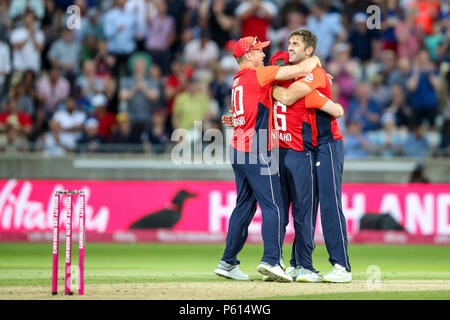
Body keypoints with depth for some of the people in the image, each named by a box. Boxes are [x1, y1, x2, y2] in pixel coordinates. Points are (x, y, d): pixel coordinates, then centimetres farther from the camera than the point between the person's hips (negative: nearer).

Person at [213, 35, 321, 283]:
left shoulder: (239, 79, 18)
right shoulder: (257, 74, -9)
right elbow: (301, 71, -12)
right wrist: (314, 60, 10)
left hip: (238, 150, 9)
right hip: (257, 153, -9)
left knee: (244, 206, 15)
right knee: (273, 206, -10)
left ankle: (228, 262, 18)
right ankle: (271, 260, -21)